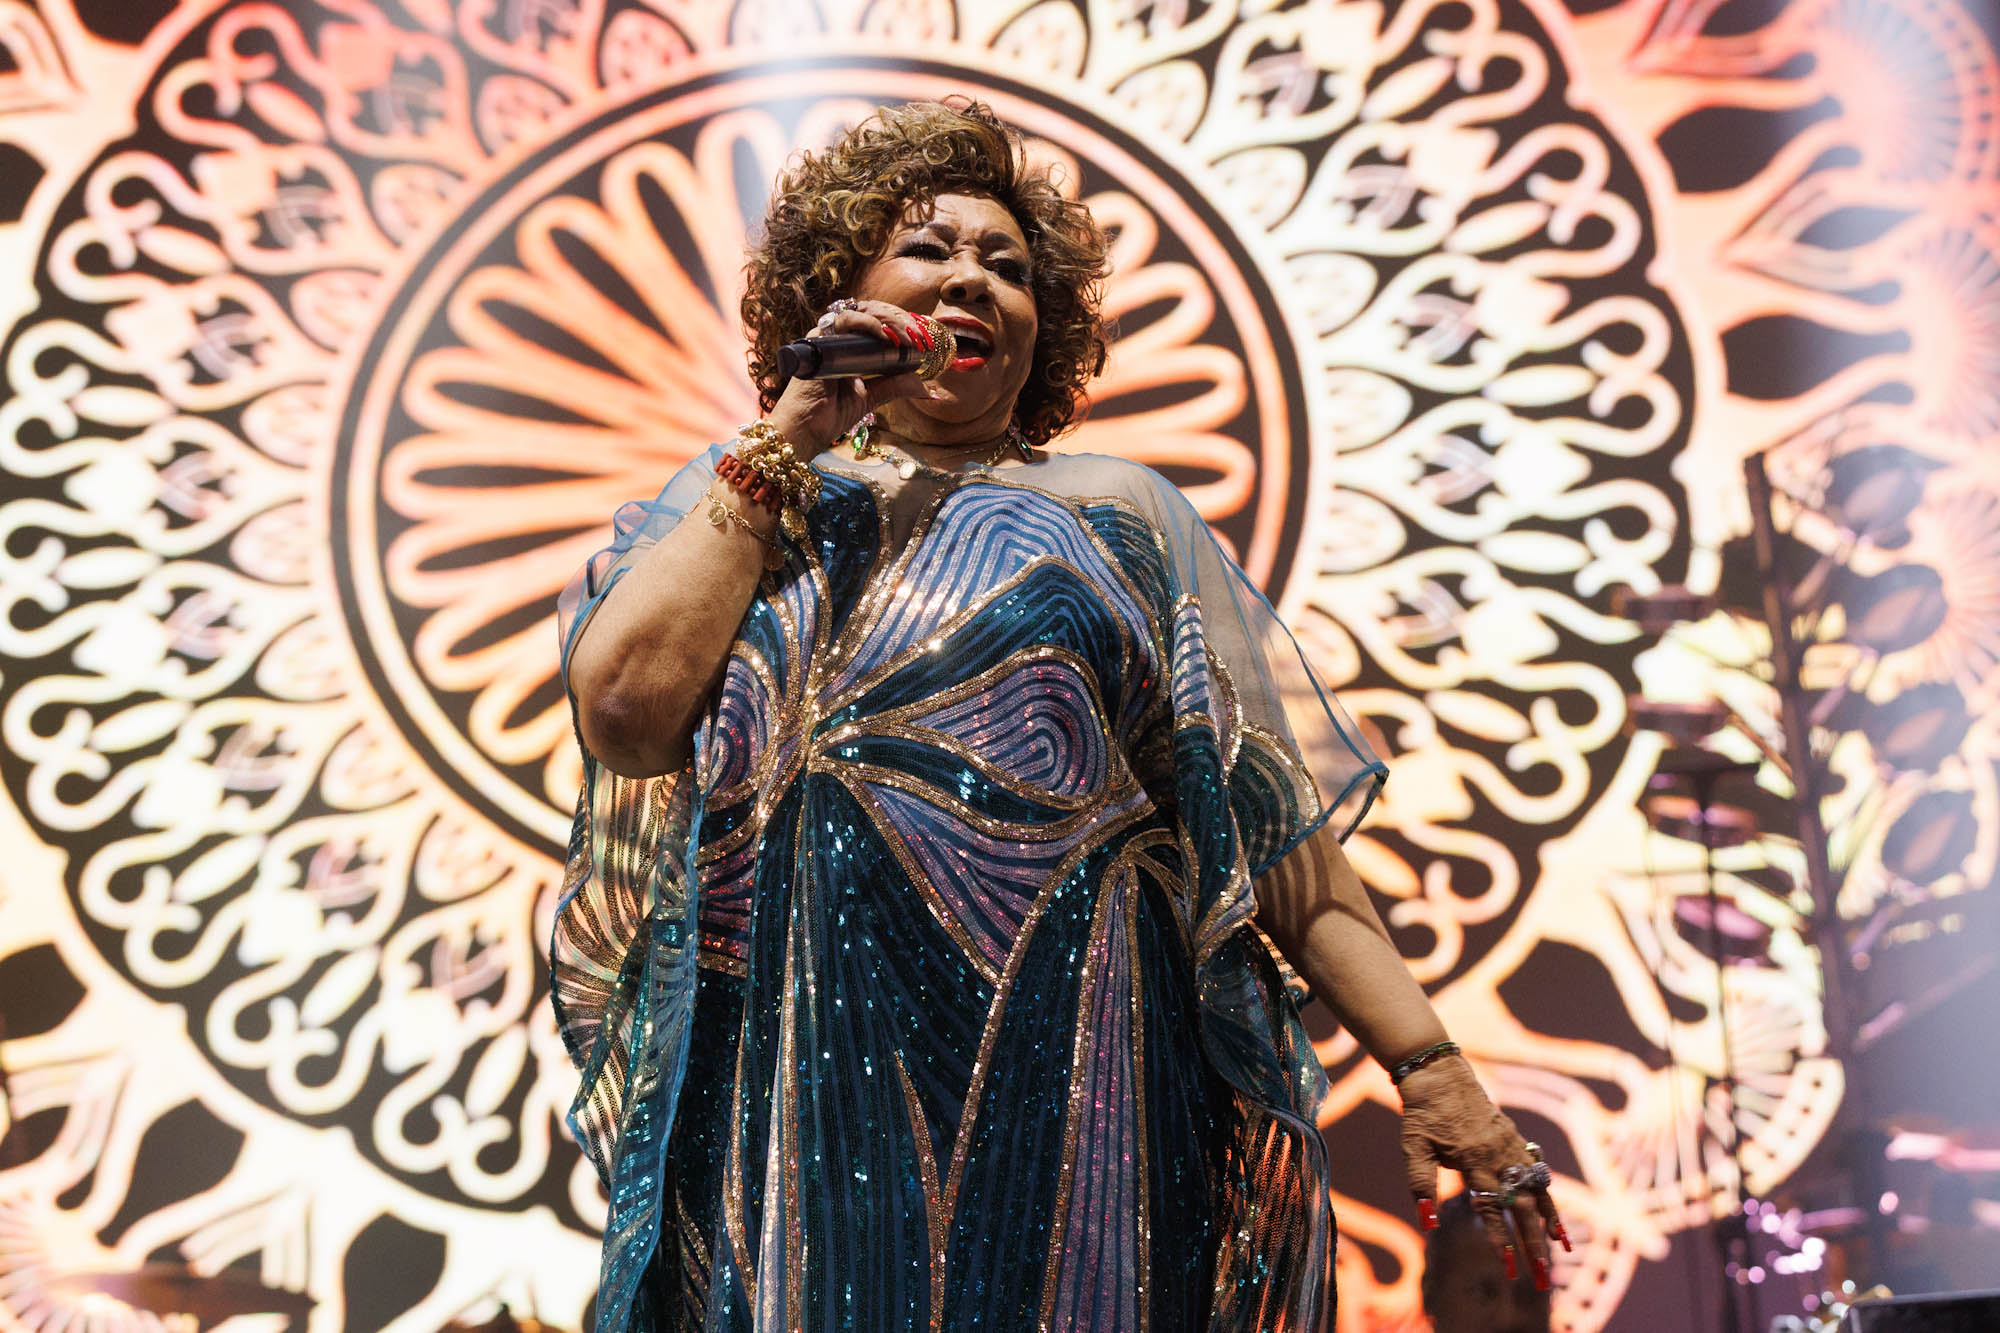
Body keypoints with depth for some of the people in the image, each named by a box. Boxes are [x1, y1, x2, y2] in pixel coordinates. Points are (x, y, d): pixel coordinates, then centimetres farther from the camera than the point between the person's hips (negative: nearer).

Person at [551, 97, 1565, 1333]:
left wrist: (1425, 1059, -3)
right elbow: (626, 716, -7)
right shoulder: (744, 495, 12)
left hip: (1082, 1084, 1)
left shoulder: (1121, 513, 12)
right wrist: (788, 439, -3)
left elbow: (1278, 816, 5)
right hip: (803, 1084, 0)